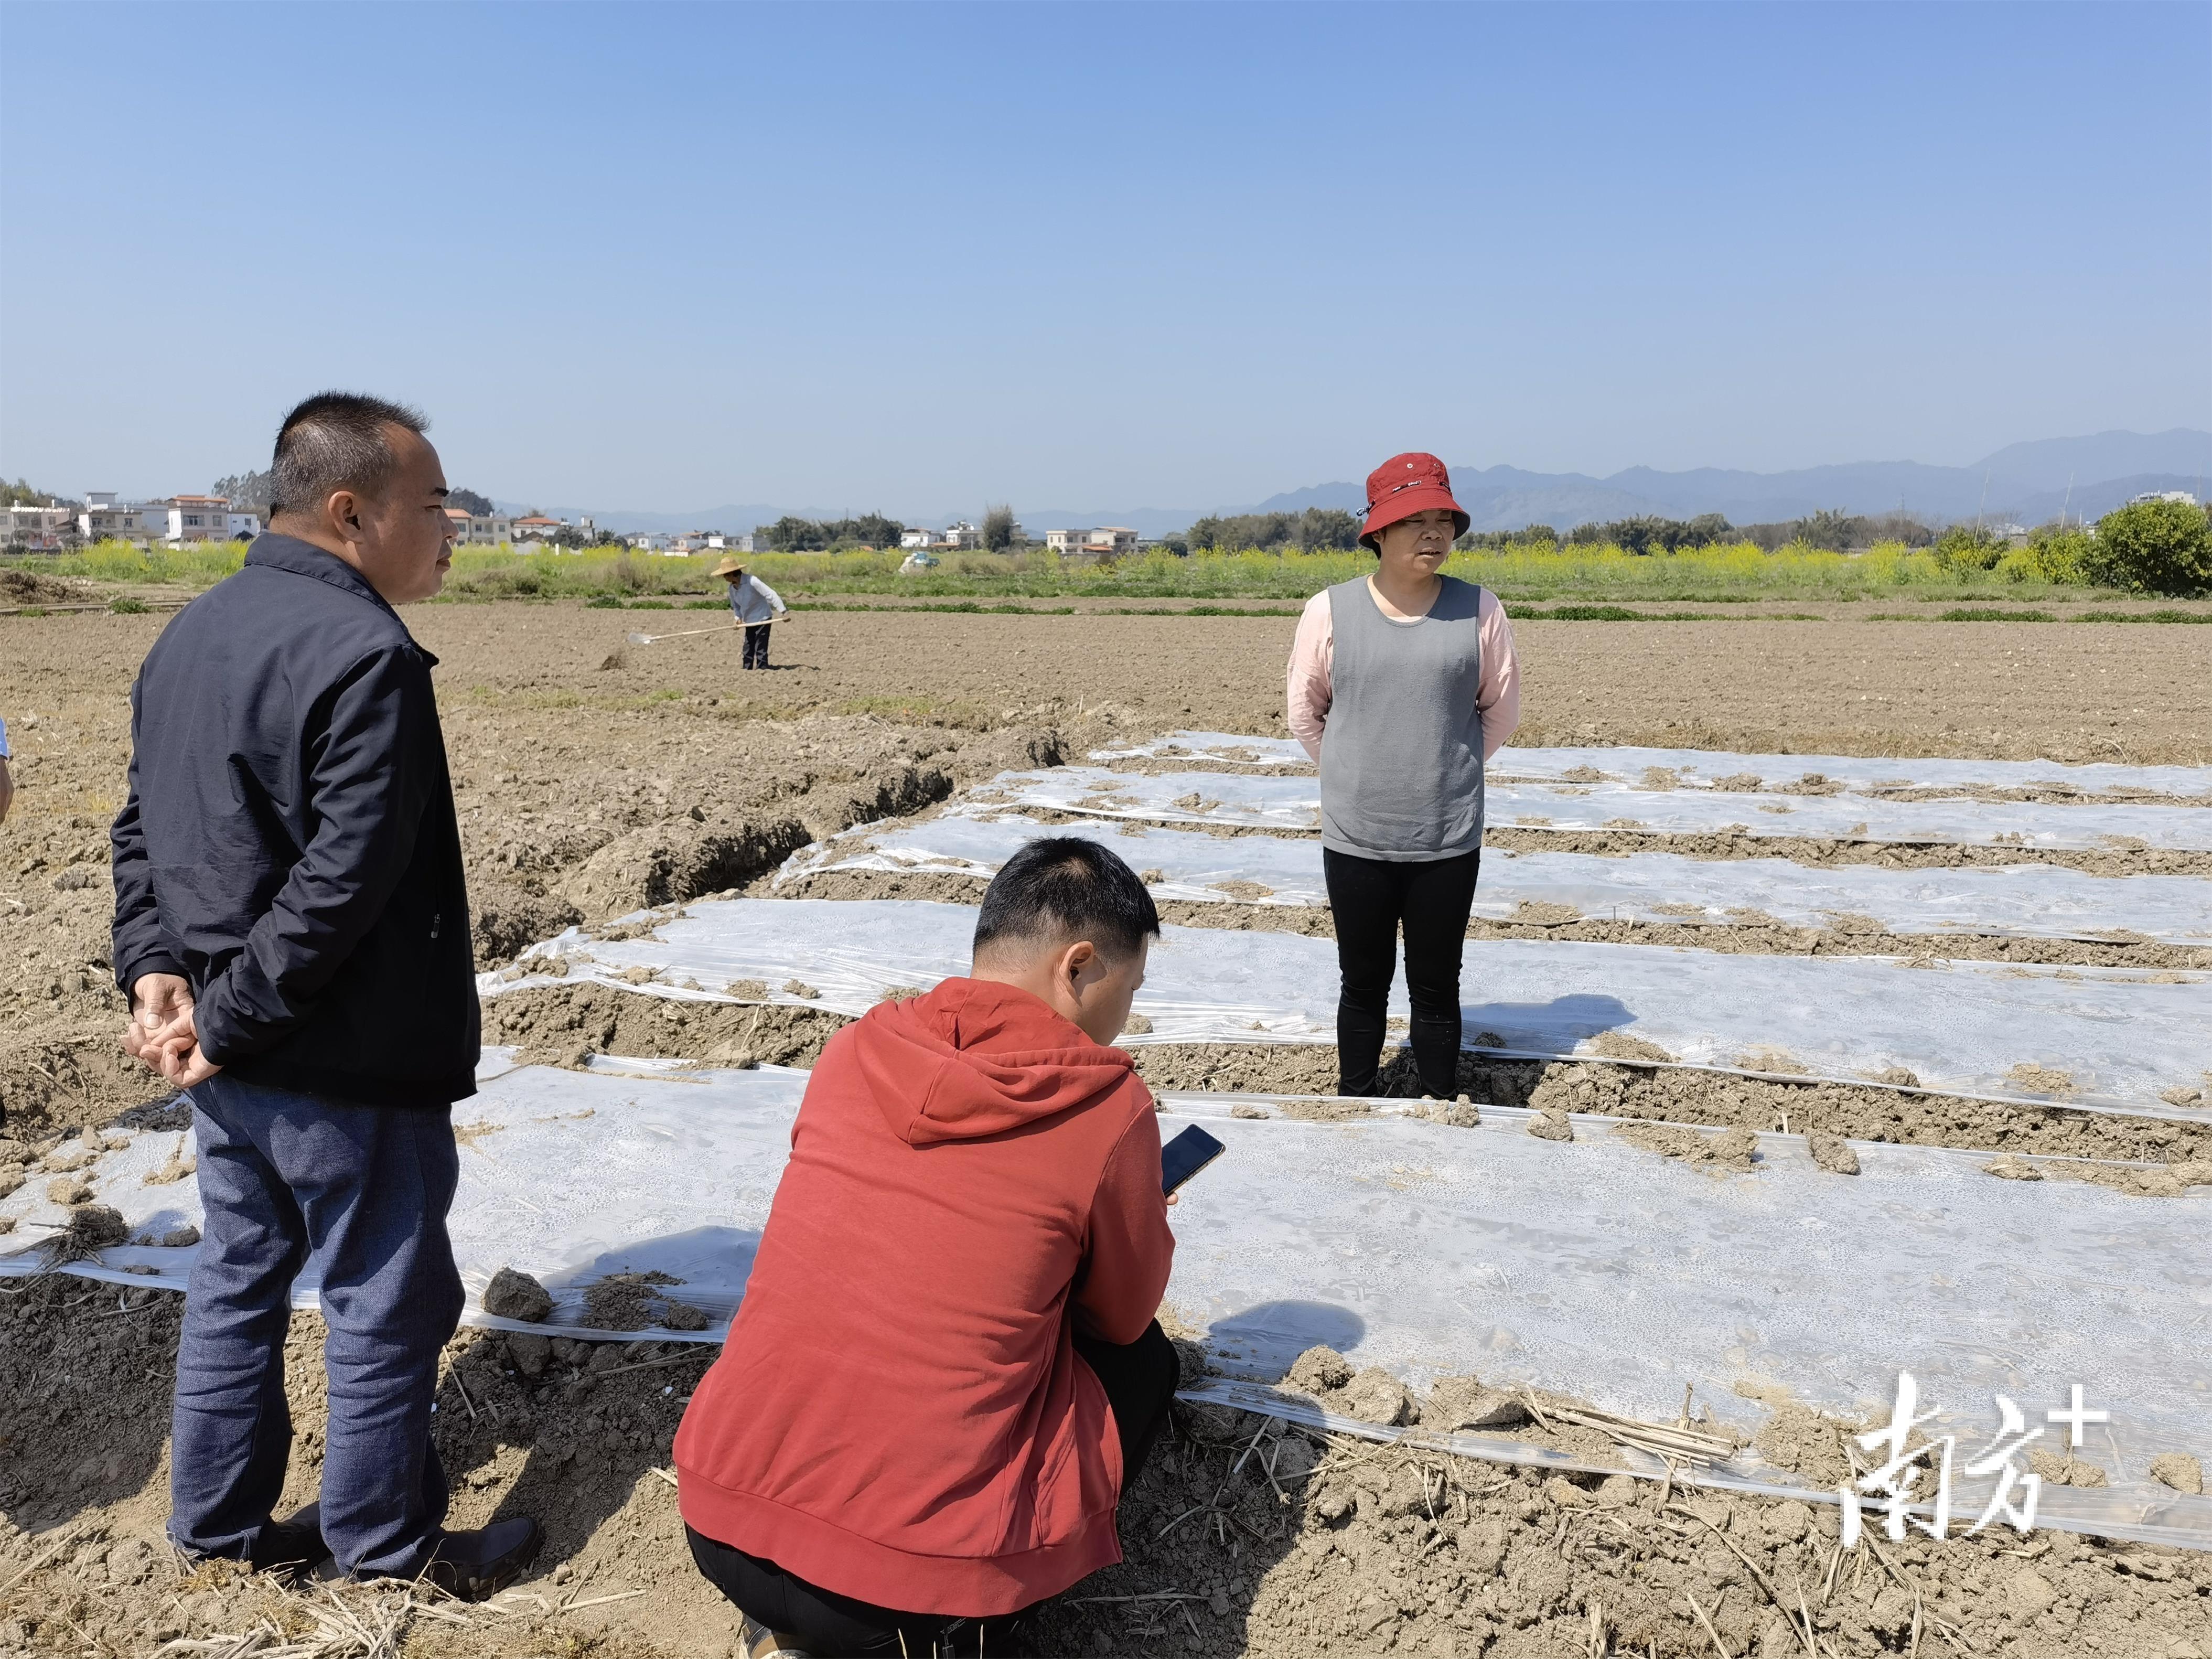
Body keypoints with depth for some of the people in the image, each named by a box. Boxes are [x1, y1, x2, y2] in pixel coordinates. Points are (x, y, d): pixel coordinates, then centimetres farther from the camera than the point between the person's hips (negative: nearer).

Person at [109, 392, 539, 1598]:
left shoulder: (193, 629, 9)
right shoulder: (364, 654, -21)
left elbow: (142, 826, 12)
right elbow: (341, 886, -25)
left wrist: (156, 969, 3)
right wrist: (228, 1020, -16)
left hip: (229, 1063, 9)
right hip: (347, 1068, -9)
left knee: (238, 1275, 21)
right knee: (384, 1303, 8)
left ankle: (219, 1520, 36)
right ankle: (384, 1538, 26)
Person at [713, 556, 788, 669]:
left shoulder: (752, 581, -23)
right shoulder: (732, 588, -1)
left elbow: (771, 594, -26)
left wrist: (783, 611, -32)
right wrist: (738, 617, -7)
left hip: (762, 618, -8)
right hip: (749, 621, 8)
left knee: (761, 650, -9)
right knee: (748, 650, 13)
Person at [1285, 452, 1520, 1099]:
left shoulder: (1480, 610, -5)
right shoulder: (1329, 611, -6)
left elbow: (1502, 711, 8)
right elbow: (1305, 714, 6)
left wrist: (1449, 768, 11)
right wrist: (1357, 776, 8)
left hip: (1449, 841, 0)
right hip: (1356, 840, 0)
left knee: (1436, 990, 14)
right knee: (1364, 987, 15)